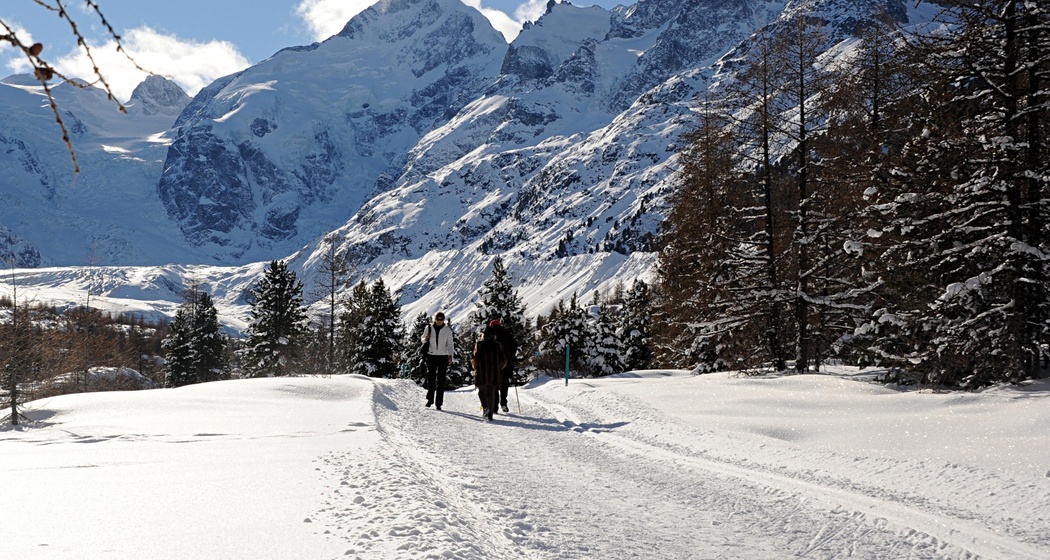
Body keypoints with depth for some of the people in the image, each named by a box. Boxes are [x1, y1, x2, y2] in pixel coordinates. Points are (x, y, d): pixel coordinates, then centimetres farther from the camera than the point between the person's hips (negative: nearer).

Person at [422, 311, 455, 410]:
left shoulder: (447, 330, 1)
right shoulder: (429, 328, 2)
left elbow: (450, 344, 3)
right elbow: (422, 340, 13)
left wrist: (450, 356, -9)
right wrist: (426, 339, -11)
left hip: (443, 357, -1)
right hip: (431, 356, 1)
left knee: (441, 381, -2)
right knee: (431, 378, -1)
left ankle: (439, 403, 0)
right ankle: (430, 399, 15)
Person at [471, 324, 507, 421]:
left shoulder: (479, 344, -4)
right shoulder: (498, 345, 3)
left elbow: (475, 358, -8)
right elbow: (503, 361, 2)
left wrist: (476, 368, 10)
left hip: (482, 373, -2)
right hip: (495, 374, 2)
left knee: (482, 391, 7)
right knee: (492, 394, 11)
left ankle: (485, 407, -19)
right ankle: (490, 414, 11)